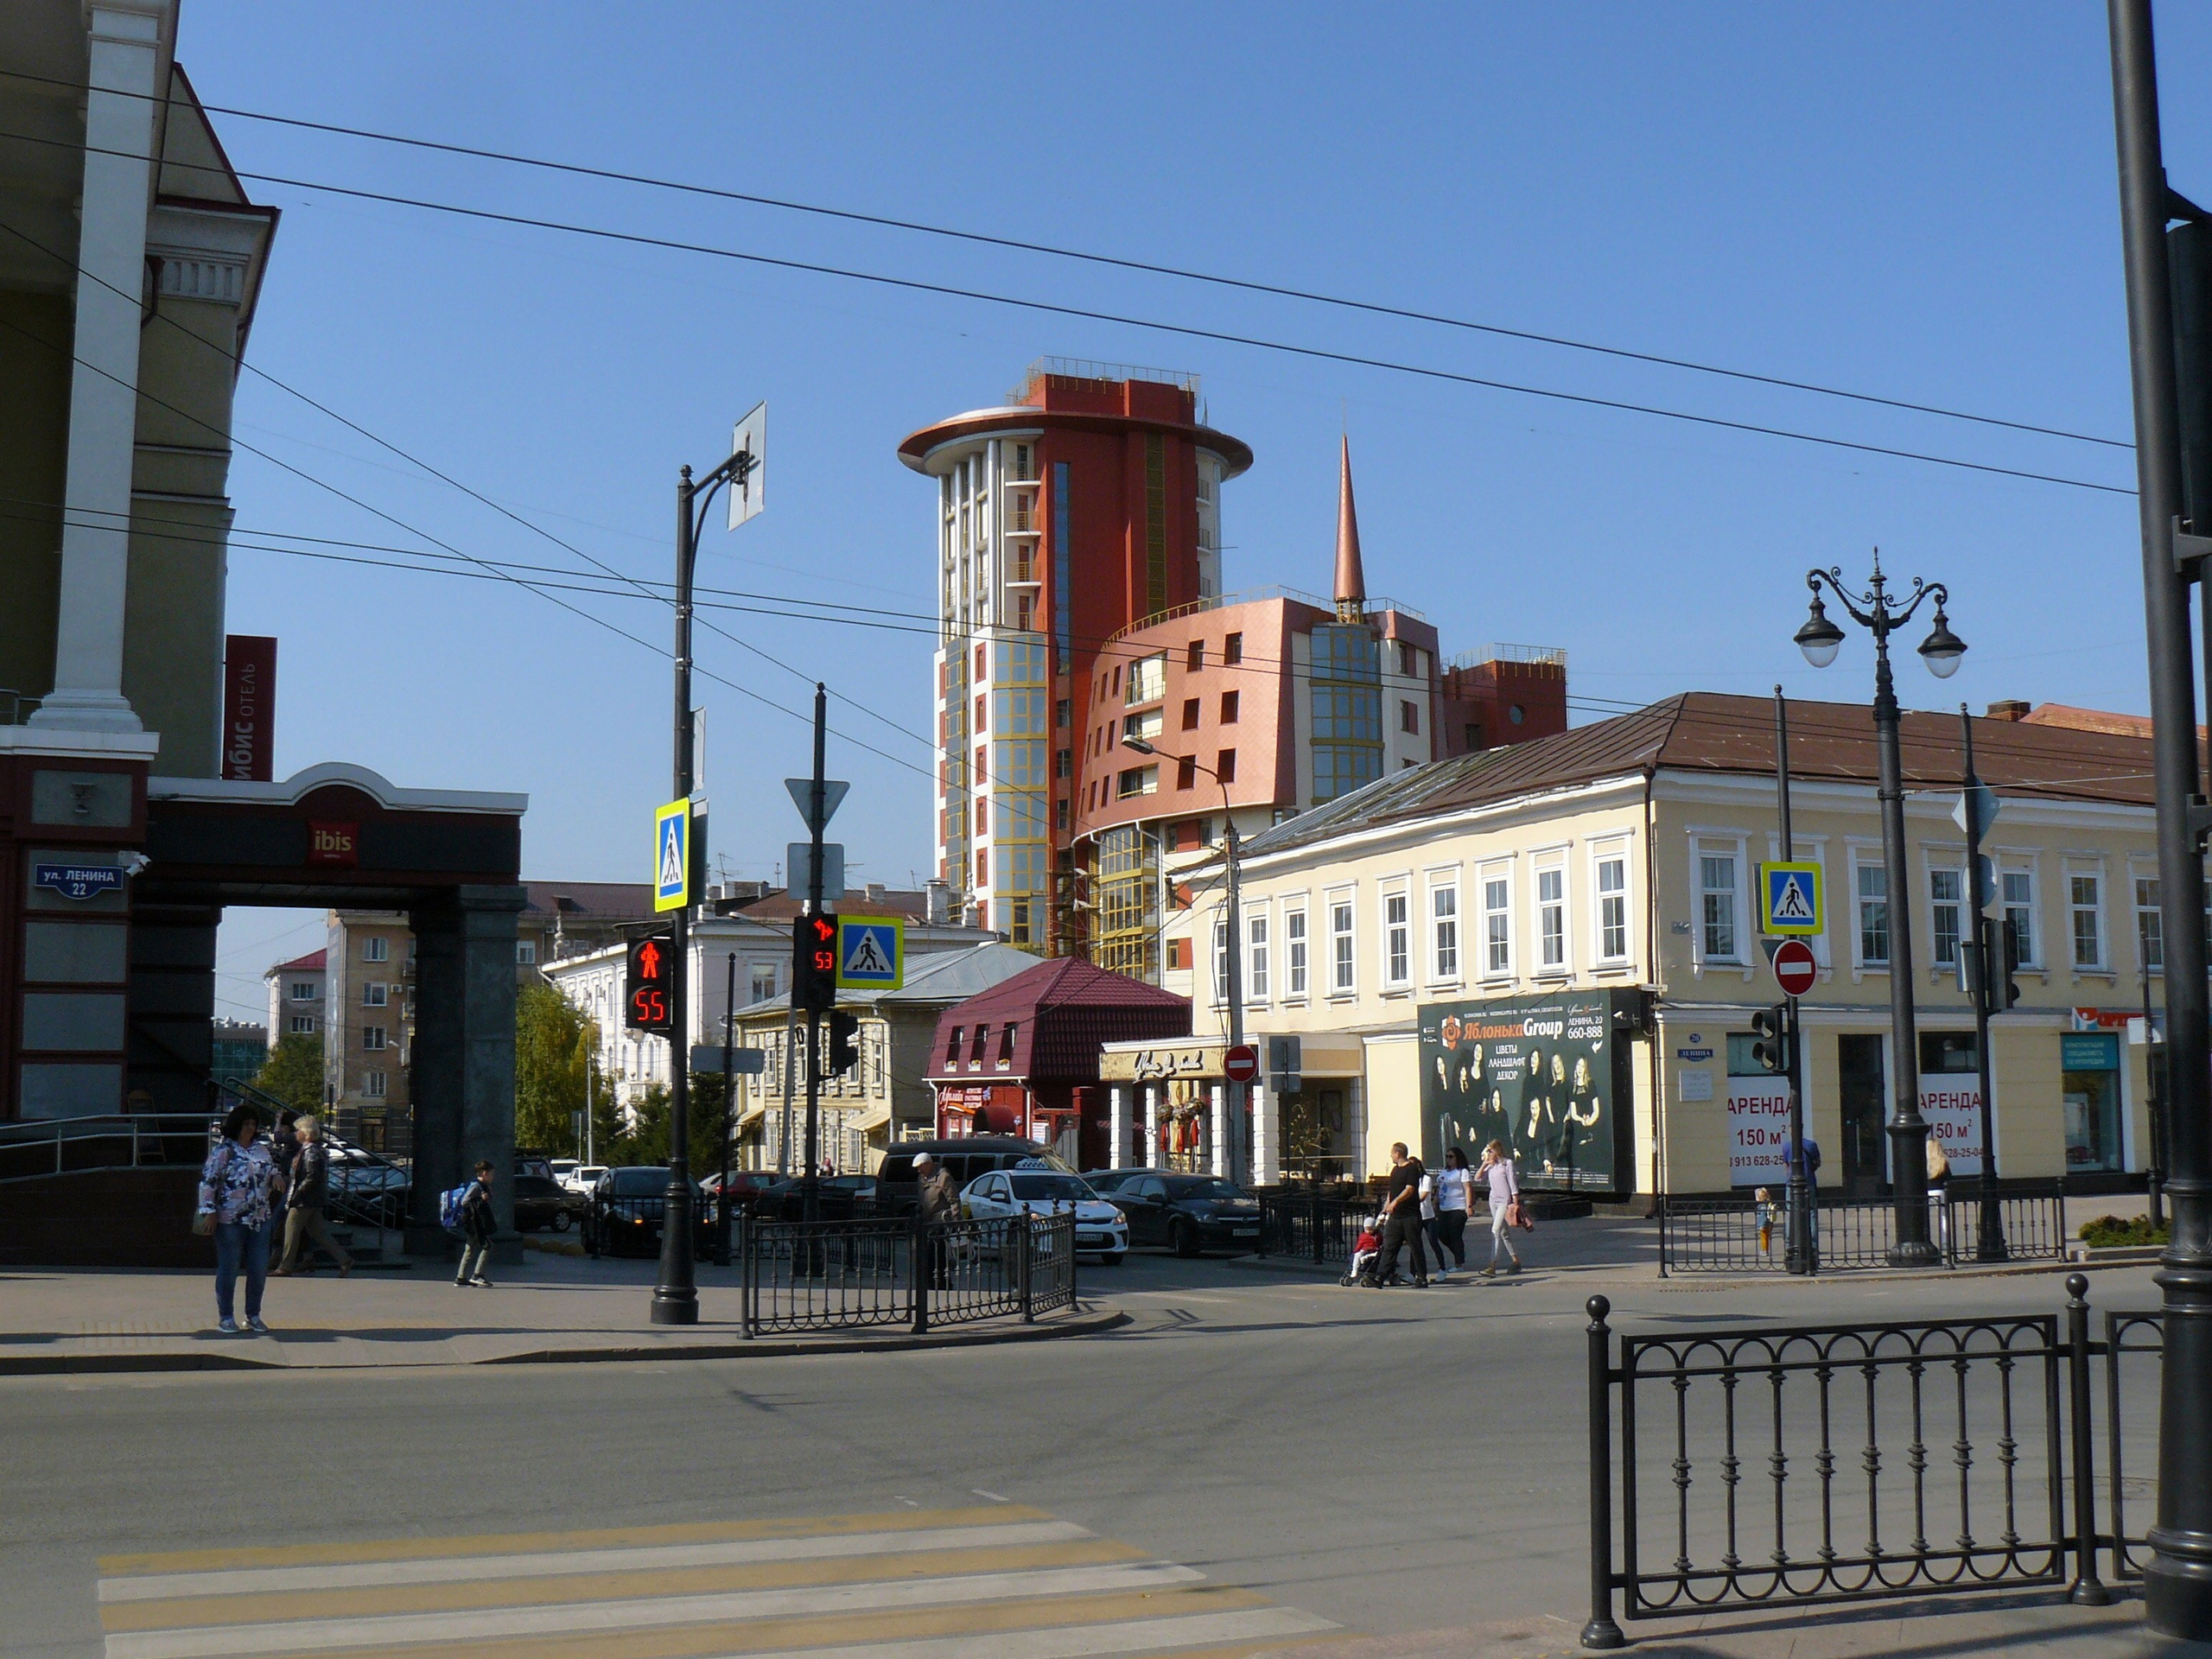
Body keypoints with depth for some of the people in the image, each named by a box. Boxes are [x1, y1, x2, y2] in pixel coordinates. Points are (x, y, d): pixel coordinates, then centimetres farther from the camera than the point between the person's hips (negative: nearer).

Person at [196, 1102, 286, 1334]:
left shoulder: (261, 1150, 11)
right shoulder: (223, 1150, -6)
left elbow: (271, 1172, 23)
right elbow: (208, 1180, -9)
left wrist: (276, 1178, 0)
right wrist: (209, 1210, -14)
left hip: (260, 1219, 6)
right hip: (230, 1219, -6)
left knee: (259, 1269, 8)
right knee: (228, 1269, 3)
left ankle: (253, 1315, 20)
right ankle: (225, 1317, 12)